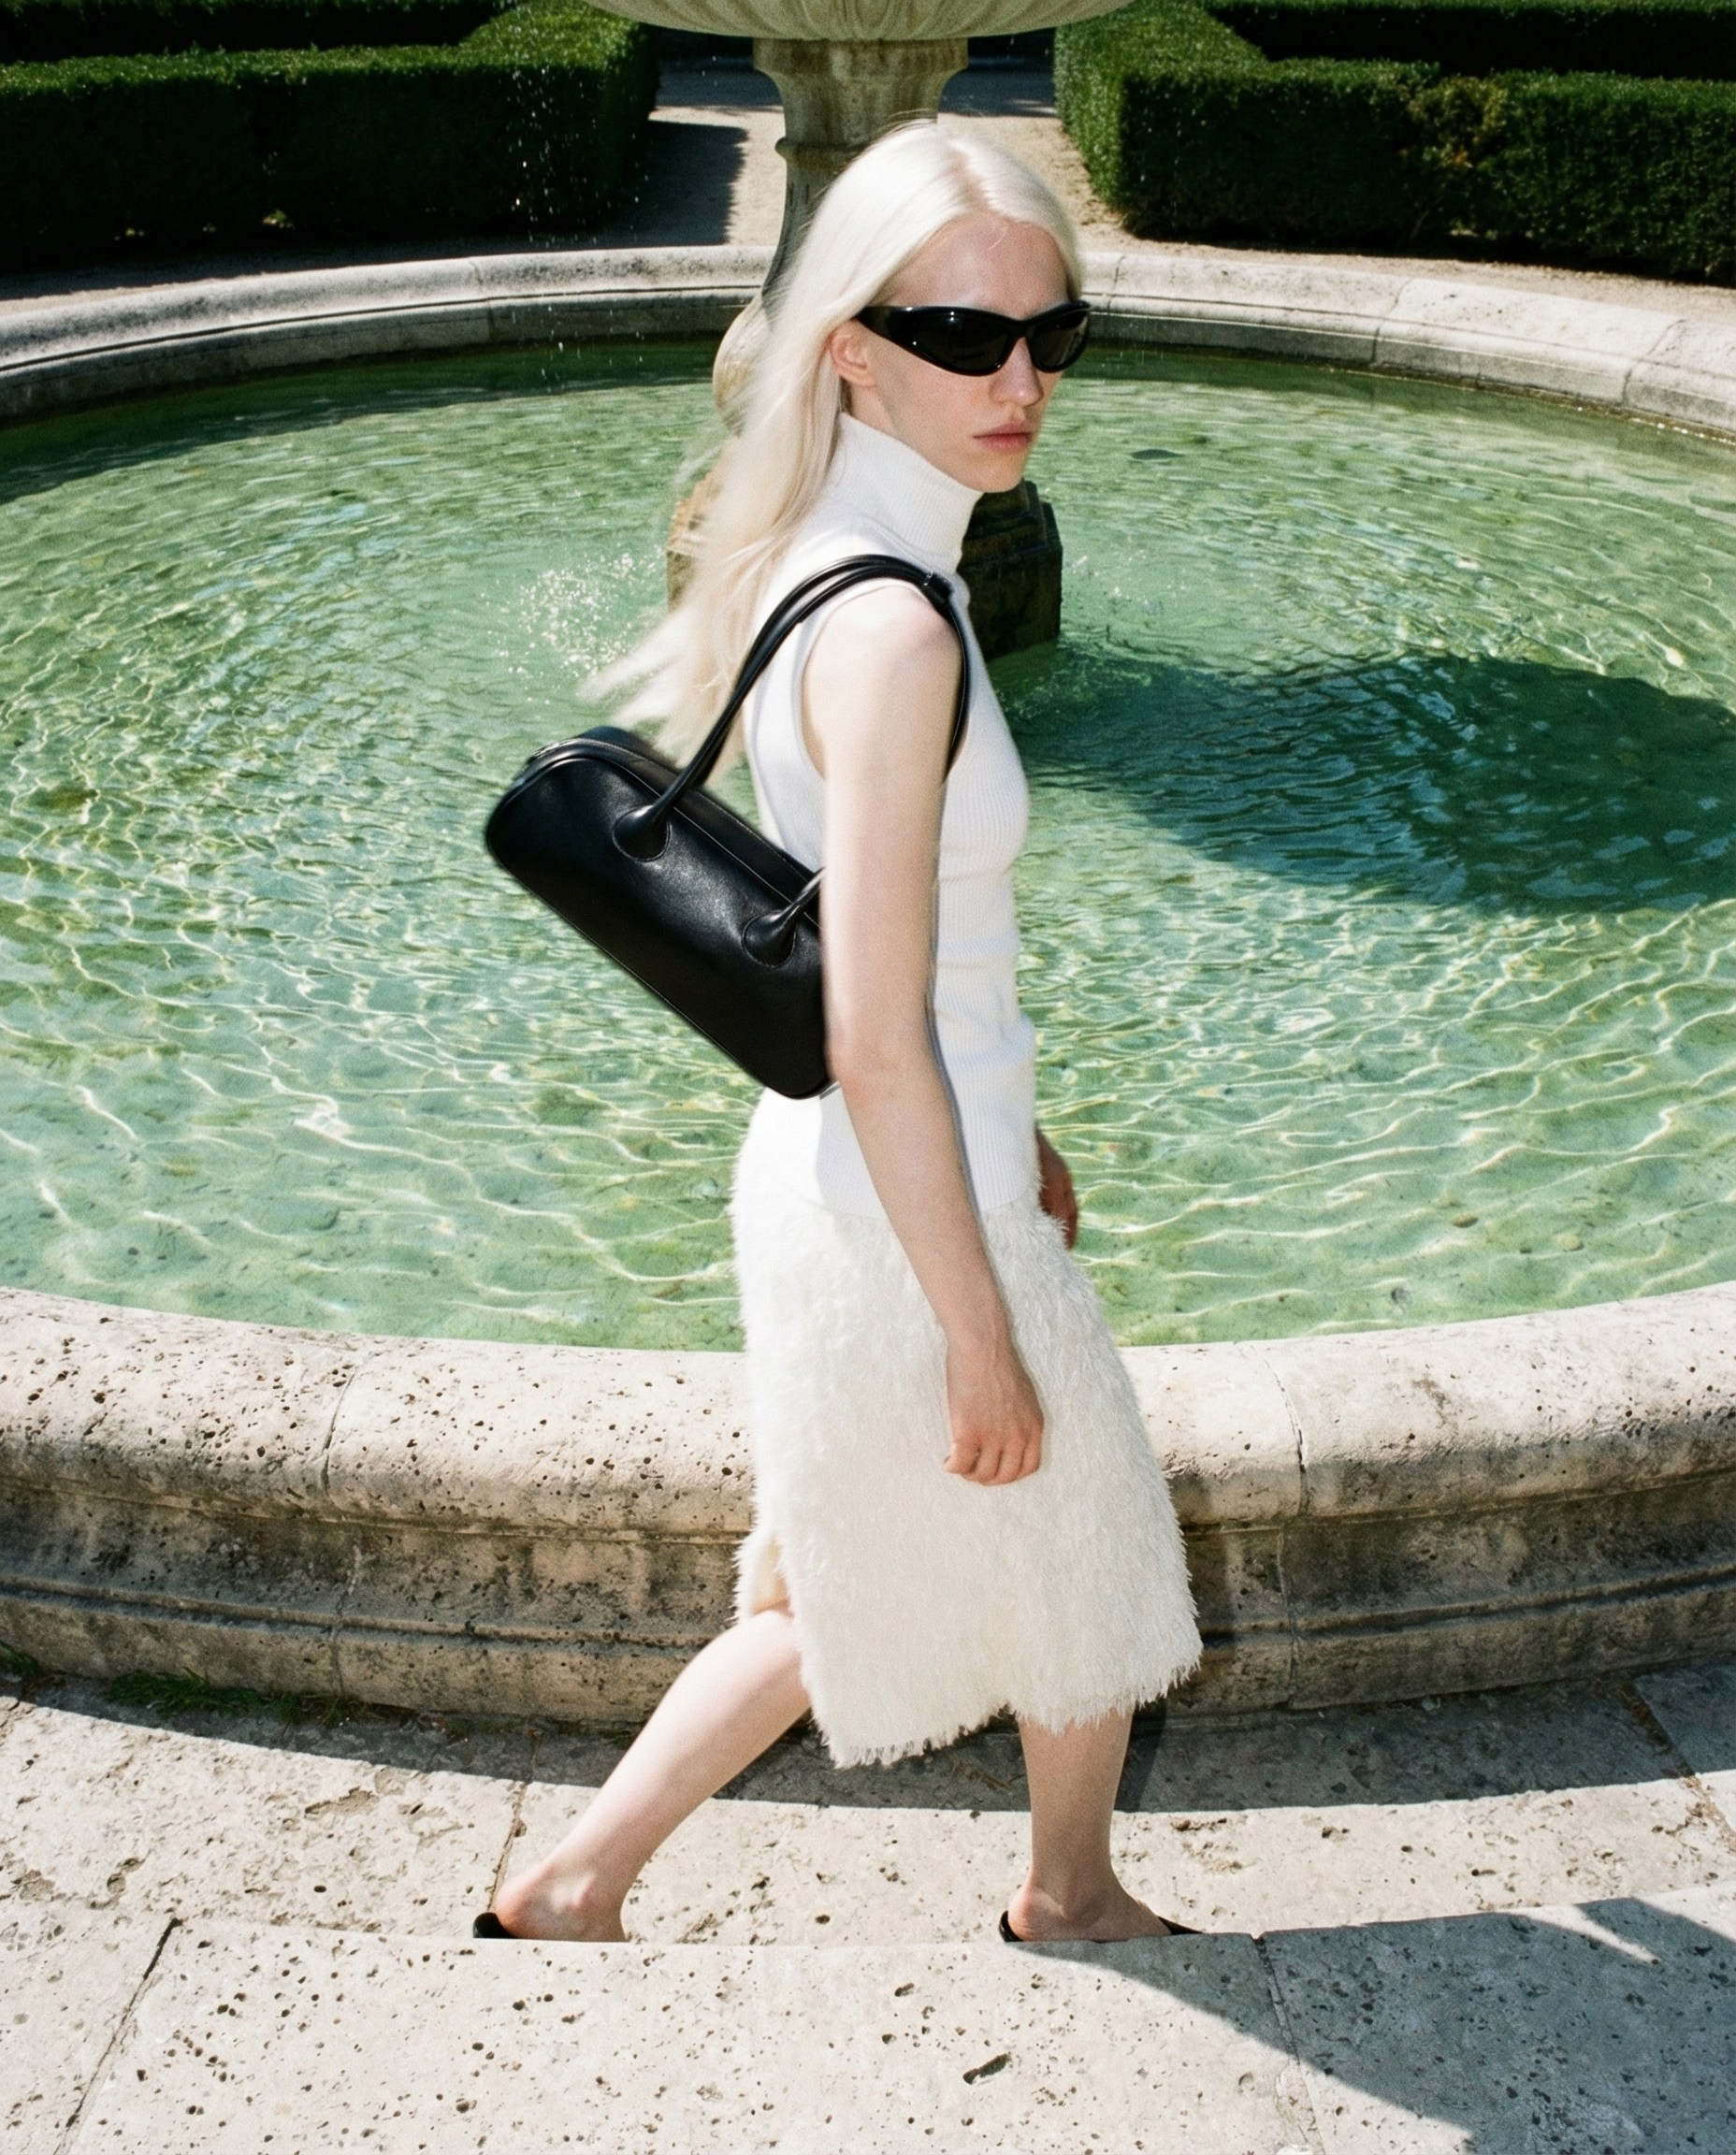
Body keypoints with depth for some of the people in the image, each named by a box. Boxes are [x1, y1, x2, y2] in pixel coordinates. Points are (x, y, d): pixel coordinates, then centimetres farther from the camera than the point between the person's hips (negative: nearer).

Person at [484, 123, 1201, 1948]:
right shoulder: (892, 629, -26)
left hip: (832, 1179, 9)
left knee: (843, 1593, 26)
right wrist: (983, 1339, -18)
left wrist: (1007, 1128, 23)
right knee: (1084, 1561, 19)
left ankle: (573, 1888, 37)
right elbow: (875, 1042, -26)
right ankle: (1071, 1900, 47)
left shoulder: (823, 563, 4)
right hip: (908, 1226, -9)